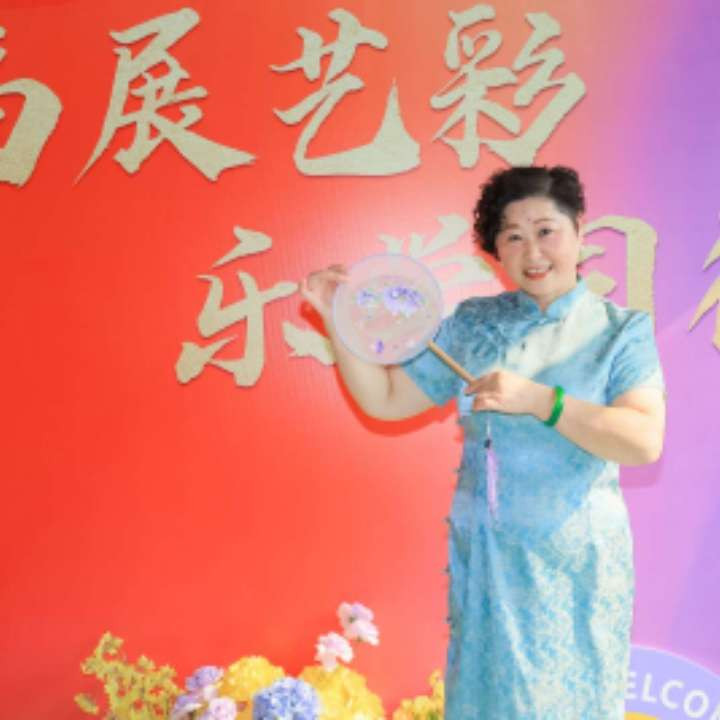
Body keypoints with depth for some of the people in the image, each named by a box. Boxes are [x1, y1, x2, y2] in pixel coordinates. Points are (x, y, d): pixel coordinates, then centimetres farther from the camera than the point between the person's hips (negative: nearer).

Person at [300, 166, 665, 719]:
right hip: (485, 555, 2)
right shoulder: (473, 324, 1)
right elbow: (385, 399, 3)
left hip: (574, 561, -2)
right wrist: (339, 320, -9)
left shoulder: (621, 331, -6)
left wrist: (537, 399, -28)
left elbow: (645, 442, -19)